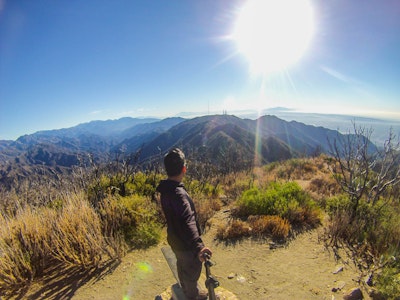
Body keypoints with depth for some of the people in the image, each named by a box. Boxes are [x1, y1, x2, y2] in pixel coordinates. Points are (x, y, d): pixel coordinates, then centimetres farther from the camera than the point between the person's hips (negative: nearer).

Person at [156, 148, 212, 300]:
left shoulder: (166, 189, -6)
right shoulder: (178, 194, -36)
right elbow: (187, 222, -50)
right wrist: (198, 246, -59)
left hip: (175, 239, 9)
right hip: (185, 243, -9)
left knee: (182, 265, 32)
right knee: (192, 269, 18)